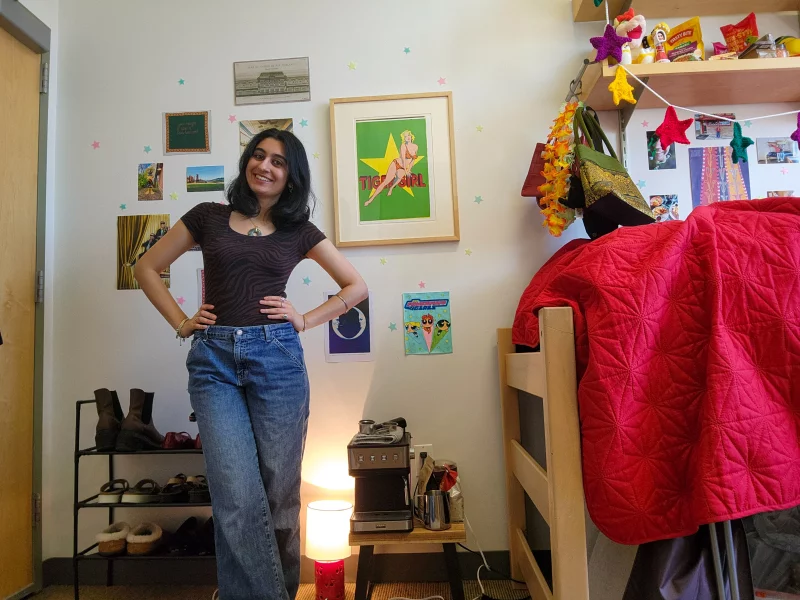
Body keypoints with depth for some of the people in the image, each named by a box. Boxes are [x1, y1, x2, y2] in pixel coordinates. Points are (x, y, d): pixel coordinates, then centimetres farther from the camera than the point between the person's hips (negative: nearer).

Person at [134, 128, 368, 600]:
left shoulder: (299, 231, 8)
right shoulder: (208, 217, 9)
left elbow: (357, 286, 11)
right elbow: (148, 268, 16)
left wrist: (305, 320, 1)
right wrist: (180, 323, 5)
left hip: (277, 356, 0)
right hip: (215, 359, 0)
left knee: (280, 491, 7)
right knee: (238, 496, -8)